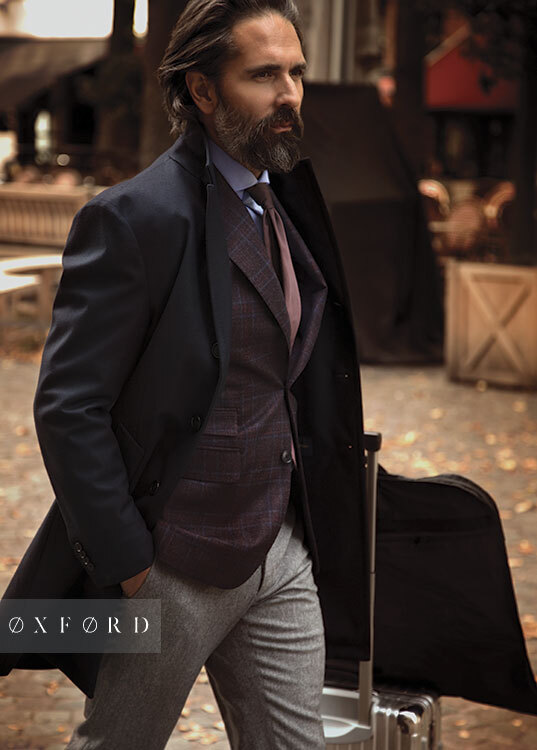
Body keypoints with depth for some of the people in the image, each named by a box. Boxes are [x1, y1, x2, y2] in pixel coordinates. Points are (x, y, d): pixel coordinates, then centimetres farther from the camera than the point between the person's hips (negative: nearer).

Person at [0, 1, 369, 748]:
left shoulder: (292, 199, 7)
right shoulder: (138, 217, -18)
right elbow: (68, 408, -18)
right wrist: (127, 565, -18)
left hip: (284, 555, 7)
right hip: (179, 569, -7)